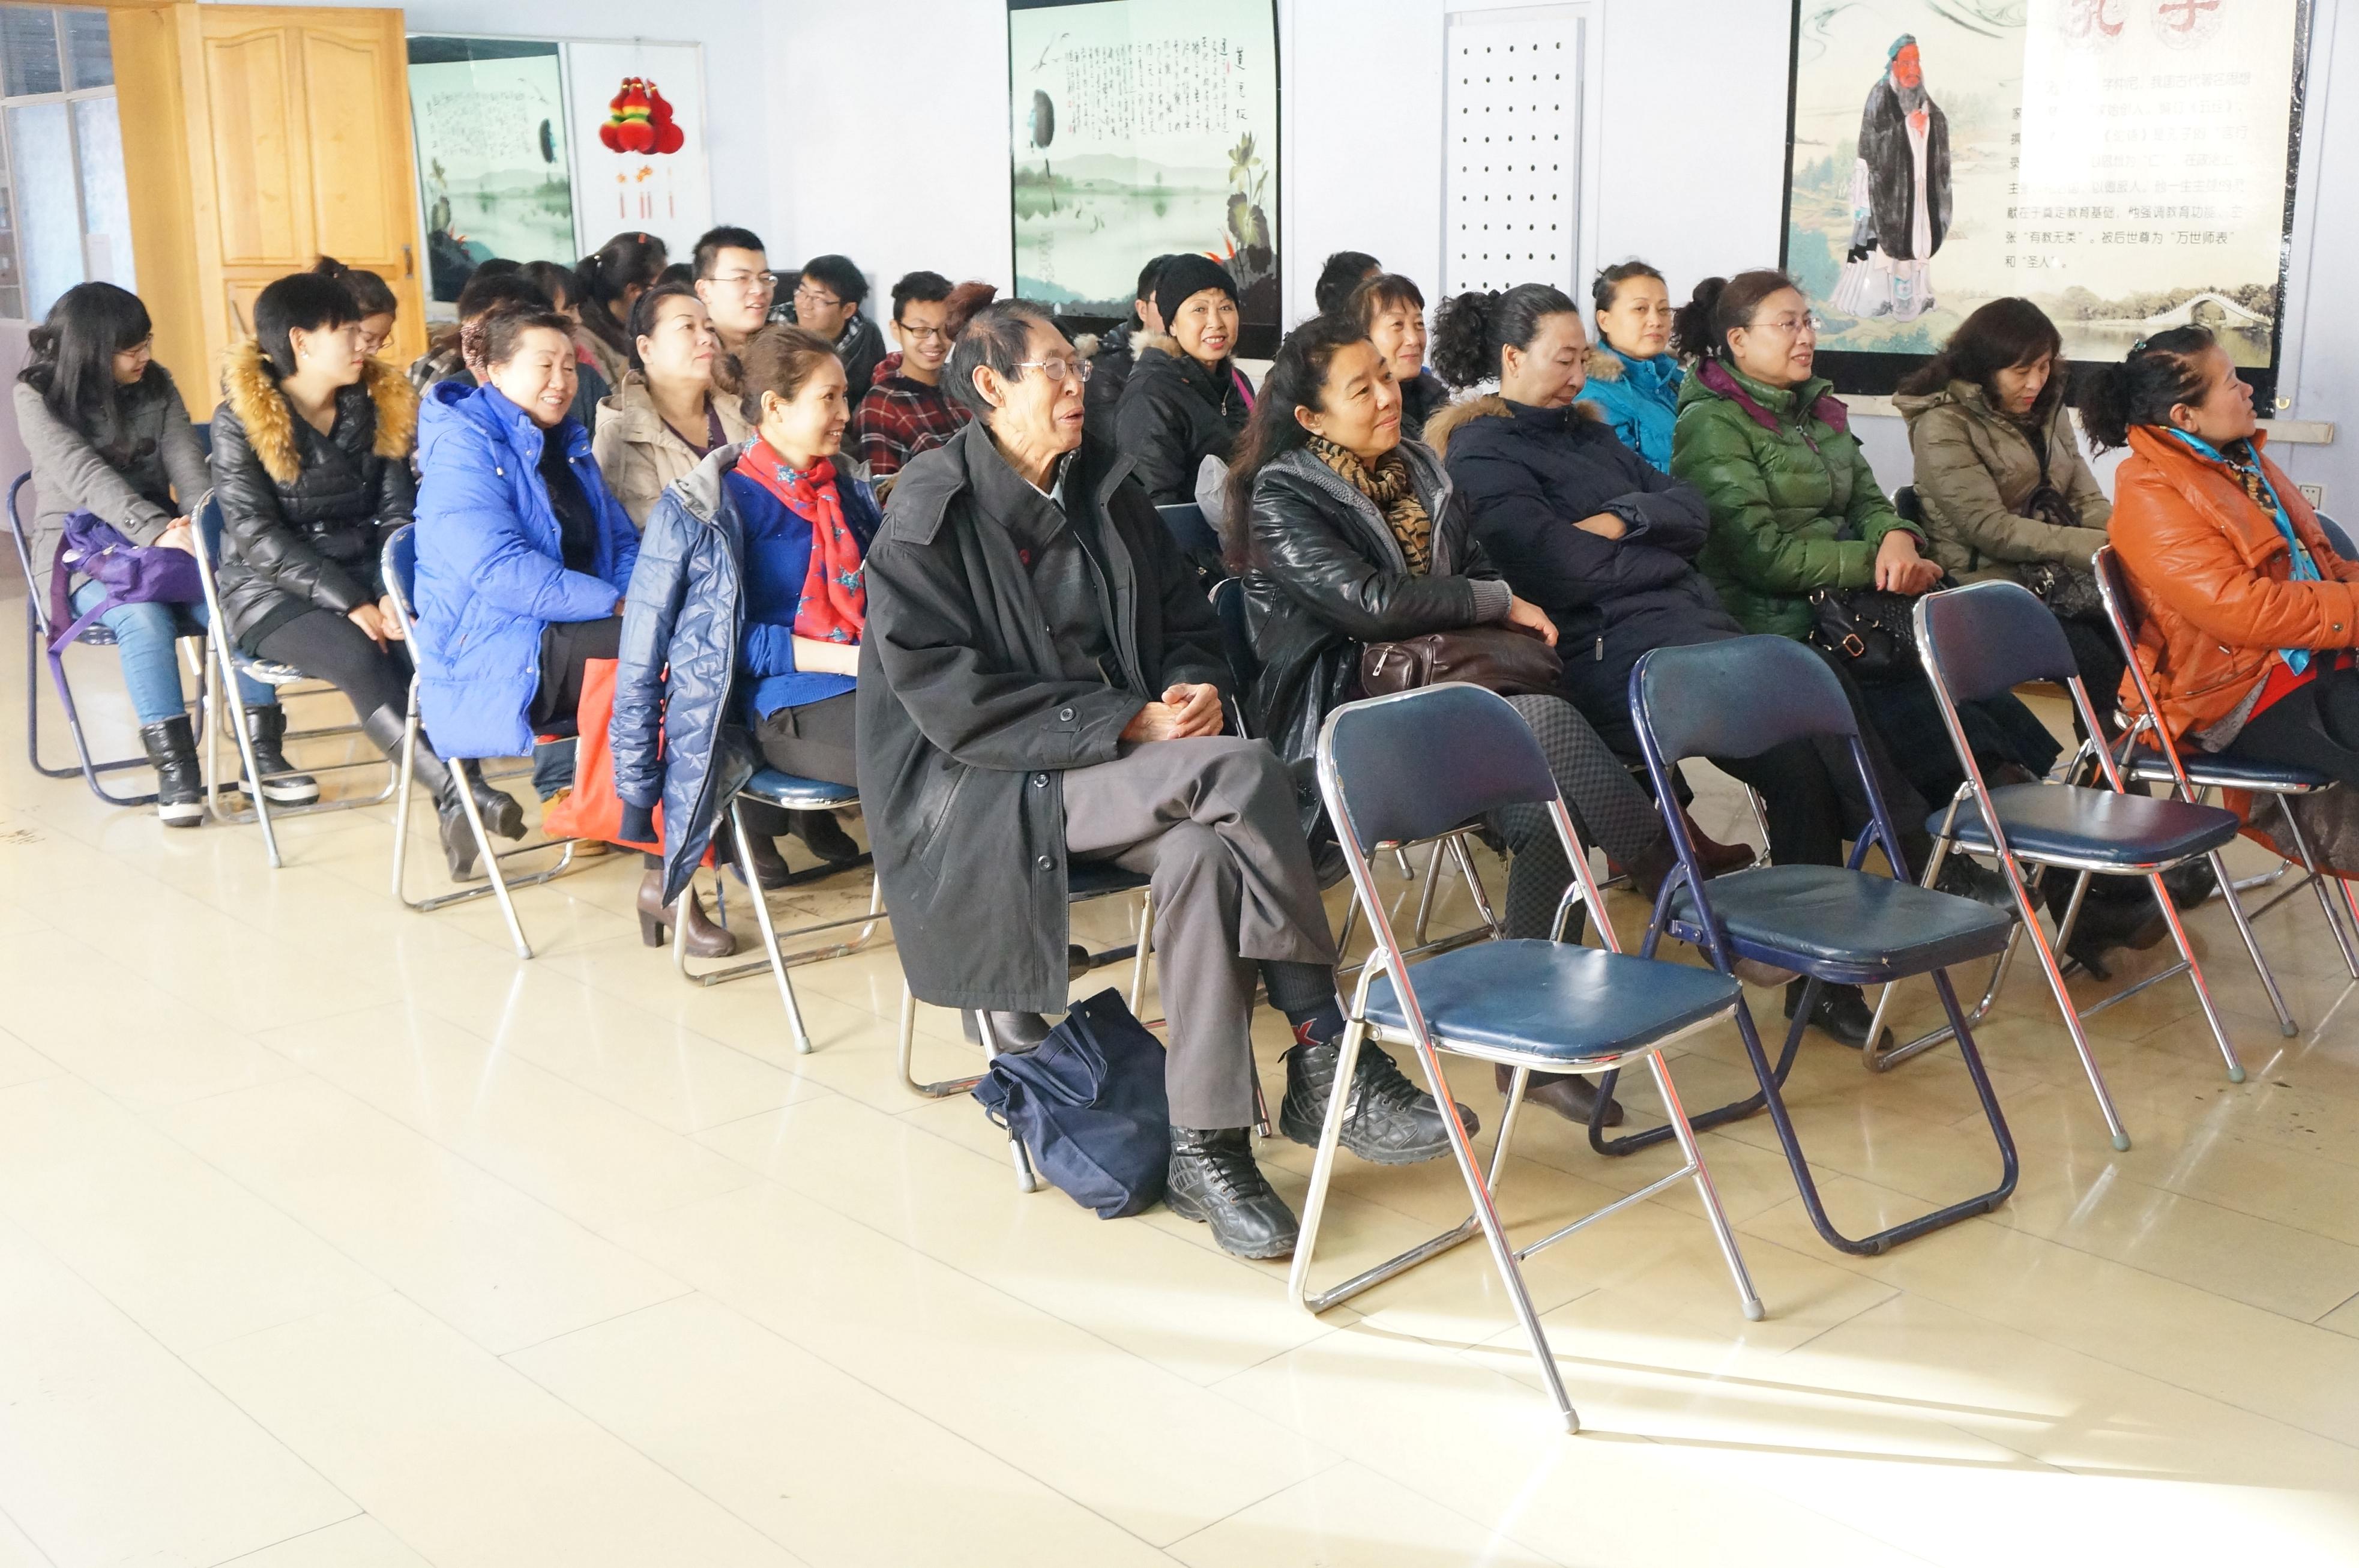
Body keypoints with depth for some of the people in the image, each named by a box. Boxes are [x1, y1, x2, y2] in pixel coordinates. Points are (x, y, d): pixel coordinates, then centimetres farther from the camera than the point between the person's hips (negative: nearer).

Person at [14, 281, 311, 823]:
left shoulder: (157, 384, 7)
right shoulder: (39, 397, -7)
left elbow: (186, 462, -5)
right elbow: (86, 476, -22)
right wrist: (158, 530, -38)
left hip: (161, 541, 4)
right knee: (145, 618, -35)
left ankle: (264, 757, -20)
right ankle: (175, 770, -30)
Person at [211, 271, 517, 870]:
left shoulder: (377, 406, 8)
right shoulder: (240, 421, -4)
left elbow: (396, 513, 2)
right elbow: (256, 538, -12)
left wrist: (394, 593, -17)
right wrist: (350, 603, -22)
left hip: (363, 575, 3)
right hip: (274, 592, -3)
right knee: (360, 660, -34)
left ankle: (453, 812, -36)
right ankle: (460, 793, -41)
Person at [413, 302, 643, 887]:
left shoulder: (569, 444, 19)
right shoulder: (463, 445, -8)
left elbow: (622, 541, 16)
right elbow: (500, 571, -20)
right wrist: (614, 603, -21)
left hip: (568, 636, 8)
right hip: (492, 660, -8)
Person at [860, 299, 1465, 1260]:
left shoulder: (1104, 489, 13)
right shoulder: (930, 517, -7)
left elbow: (1187, 620, 19)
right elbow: (955, 702, -16)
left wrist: (1194, 685, -6)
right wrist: (1127, 724, -21)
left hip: (1114, 770, 6)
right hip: (980, 793, -6)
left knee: (1204, 851, -30)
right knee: (1244, 773, -28)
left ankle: (1206, 1150, -24)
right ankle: (1327, 1053, -20)